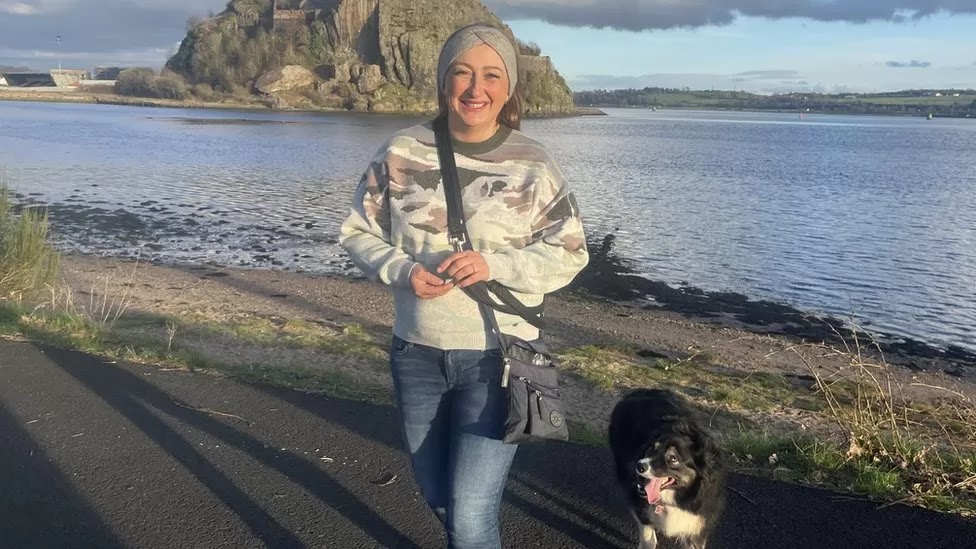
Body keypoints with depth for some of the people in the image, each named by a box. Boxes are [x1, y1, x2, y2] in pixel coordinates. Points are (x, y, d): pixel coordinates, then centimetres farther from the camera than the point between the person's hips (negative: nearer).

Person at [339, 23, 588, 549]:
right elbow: (357, 232, 3)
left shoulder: (533, 165, -7)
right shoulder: (401, 153, -4)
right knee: (439, 499, 22)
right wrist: (402, 270, -16)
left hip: (496, 356, -3)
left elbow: (569, 254, -5)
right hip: (416, 354, 3)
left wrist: (493, 265, -21)